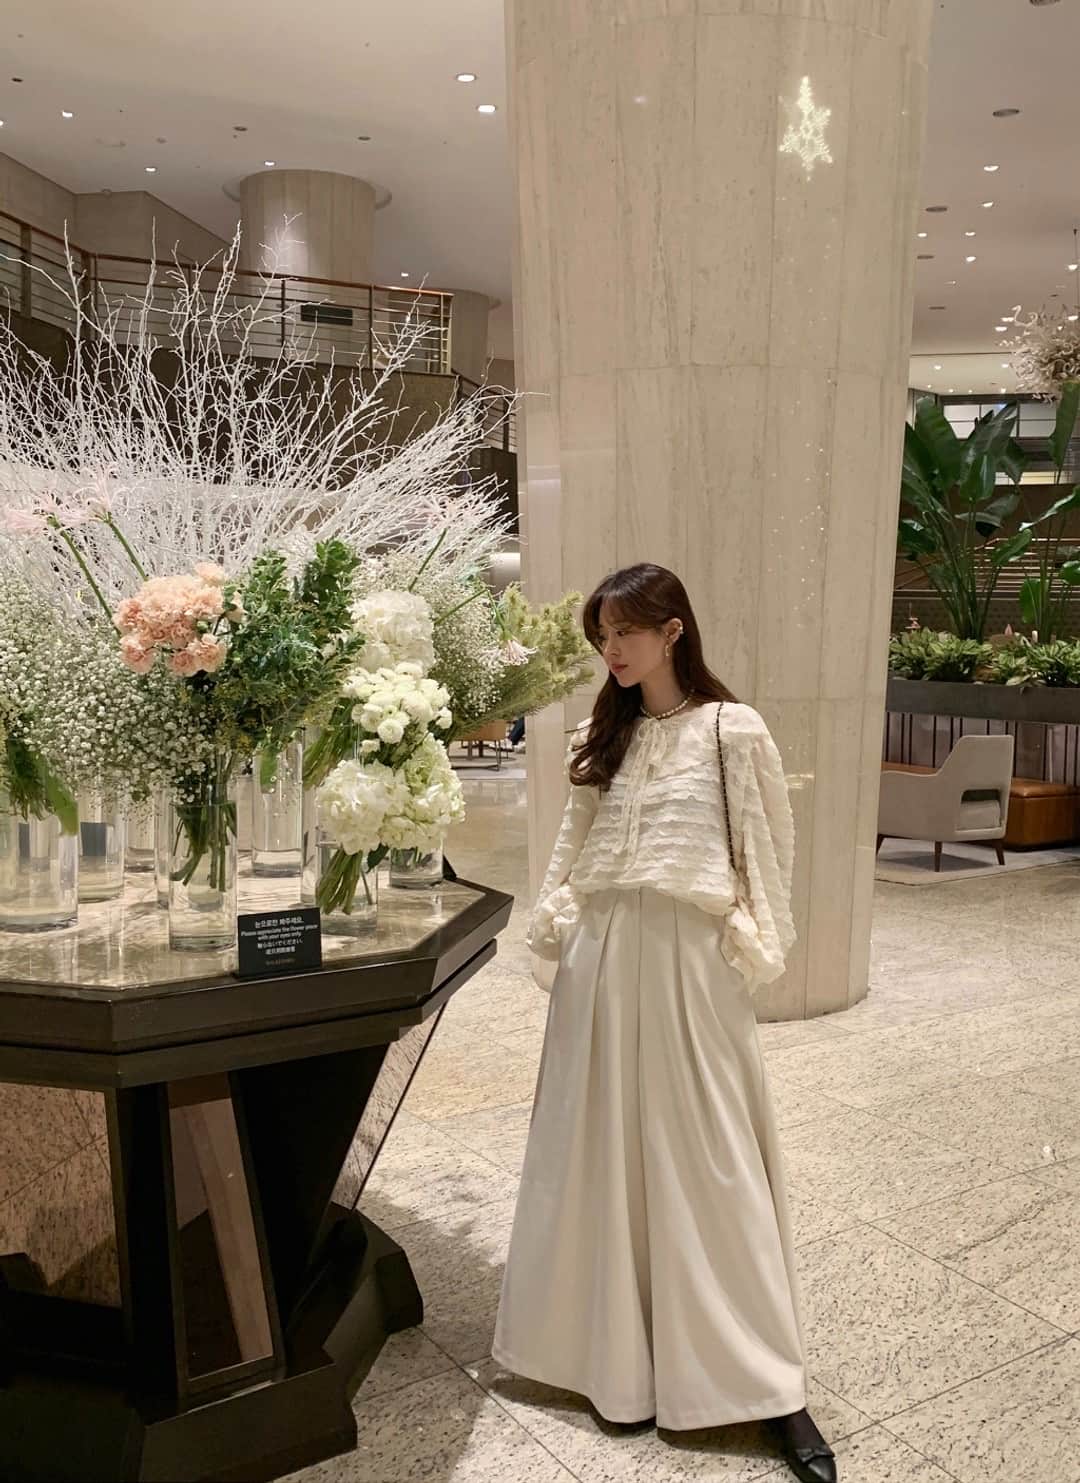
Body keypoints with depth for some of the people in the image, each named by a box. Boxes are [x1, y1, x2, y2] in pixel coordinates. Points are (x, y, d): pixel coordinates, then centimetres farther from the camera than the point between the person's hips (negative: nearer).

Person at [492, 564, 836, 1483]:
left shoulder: (732, 731, -4)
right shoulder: (604, 737, 10)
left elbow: (768, 849, -3)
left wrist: (752, 948, -7)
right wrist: (557, 923, 7)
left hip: (688, 959, -5)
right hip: (601, 957, 5)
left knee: (706, 1156, 0)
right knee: (602, 1144, 10)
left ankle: (769, 1385, 13)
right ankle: (616, 1347, 27)